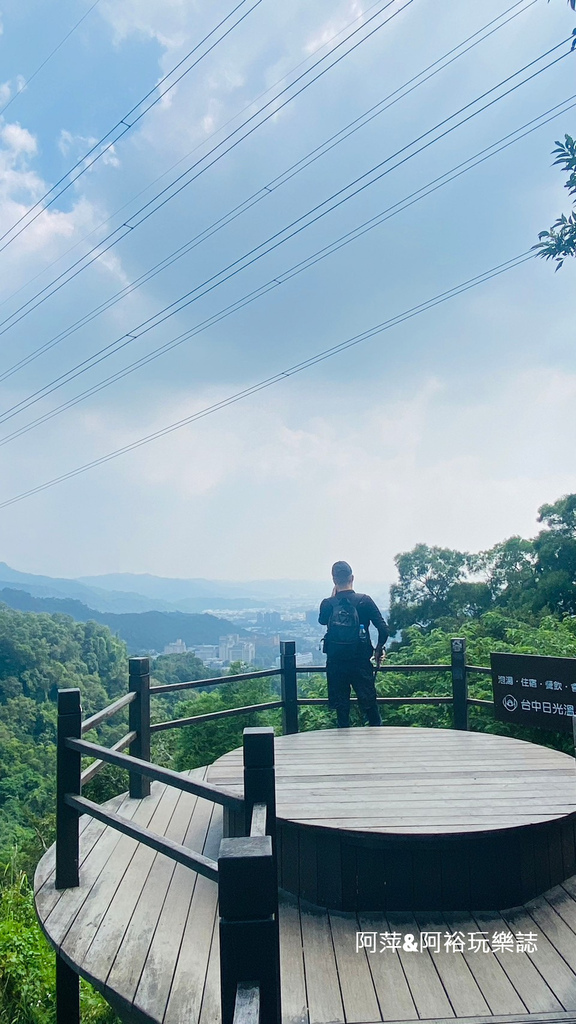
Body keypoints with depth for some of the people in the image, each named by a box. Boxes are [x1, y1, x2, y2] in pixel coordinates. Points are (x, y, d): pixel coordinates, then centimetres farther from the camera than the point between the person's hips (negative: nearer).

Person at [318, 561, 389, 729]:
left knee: (341, 705, 11)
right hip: (361, 661, -1)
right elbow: (383, 629, -12)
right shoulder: (364, 601, -9)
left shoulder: (327, 604, -6)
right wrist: (379, 649, 5)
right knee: (369, 703, 13)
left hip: (335, 663, 1)